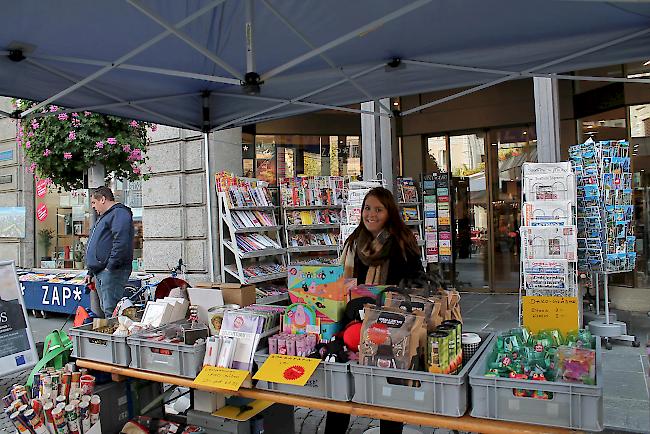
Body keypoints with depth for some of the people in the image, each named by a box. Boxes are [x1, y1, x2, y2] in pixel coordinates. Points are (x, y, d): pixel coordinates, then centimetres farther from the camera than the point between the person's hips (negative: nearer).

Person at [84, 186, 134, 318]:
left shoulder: (119, 213, -9)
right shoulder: (104, 217, 26)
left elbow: (121, 242, -23)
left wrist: (110, 266, -23)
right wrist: (91, 272, 27)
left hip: (112, 272, -11)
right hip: (100, 272, 11)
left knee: (111, 310, -13)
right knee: (104, 309, 14)